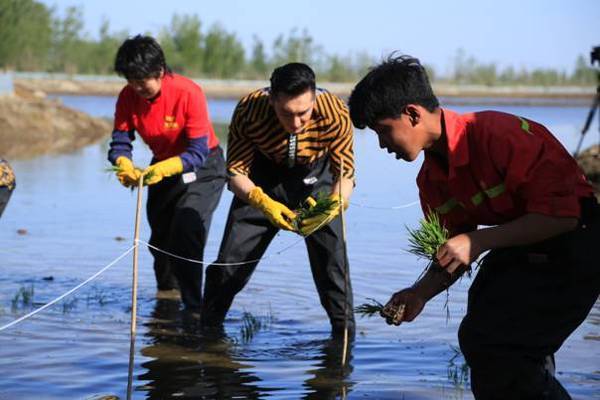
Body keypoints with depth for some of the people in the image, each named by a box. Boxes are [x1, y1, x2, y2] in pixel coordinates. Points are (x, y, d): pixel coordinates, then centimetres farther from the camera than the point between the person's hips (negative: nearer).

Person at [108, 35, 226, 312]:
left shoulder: (188, 93, -31)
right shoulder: (128, 96, -16)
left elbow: (198, 153, -32)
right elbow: (119, 143, -15)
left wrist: (163, 169, -49)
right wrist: (124, 165, -39)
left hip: (202, 167, -6)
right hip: (162, 167, 6)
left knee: (186, 232, -24)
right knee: (160, 237, 19)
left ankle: (194, 307, -20)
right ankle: (166, 289, 47)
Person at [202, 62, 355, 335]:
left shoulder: (335, 113, -35)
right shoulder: (249, 110, -34)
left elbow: (346, 174, -26)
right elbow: (236, 171, -28)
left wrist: (333, 206, -47)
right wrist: (263, 203, -48)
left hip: (315, 176, 0)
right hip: (263, 180, 1)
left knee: (333, 260, -12)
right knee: (230, 260, 1)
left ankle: (346, 332, 6)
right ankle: (208, 328, 20)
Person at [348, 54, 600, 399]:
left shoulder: (501, 134, -27)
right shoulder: (431, 179, 1)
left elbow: (562, 215, -28)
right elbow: (454, 252, 9)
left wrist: (478, 241, -29)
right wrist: (421, 293, -11)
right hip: (519, 251, 9)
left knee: (484, 341, -18)